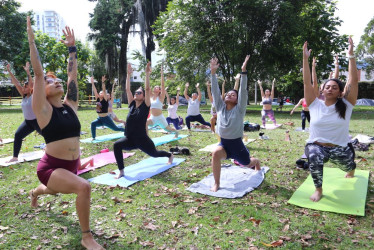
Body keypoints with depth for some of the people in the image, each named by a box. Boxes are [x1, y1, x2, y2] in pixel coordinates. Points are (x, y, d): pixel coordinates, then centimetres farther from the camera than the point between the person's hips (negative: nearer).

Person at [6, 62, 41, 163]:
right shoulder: (24, 96, 4)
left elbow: (32, 84, -27)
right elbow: (16, 84, 1)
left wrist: (28, 72, -35)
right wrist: (9, 72, -2)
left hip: (37, 121, -6)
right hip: (27, 122, 6)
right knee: (17, 135, -7)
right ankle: (15, 157, -1)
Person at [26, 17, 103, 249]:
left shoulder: (70, 105, 1)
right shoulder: (43, 110, -12)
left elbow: (73, 75, 1)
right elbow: (39, 73, -19)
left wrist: (72, 47, 5)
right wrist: (32, 40, -16)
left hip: (72, 165, 6)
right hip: (51, 167, -6)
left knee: (53, 192, 34)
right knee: (83, 187, -32)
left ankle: (36, 192, 71)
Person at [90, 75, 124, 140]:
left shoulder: (105, 100, -11)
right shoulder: (98, 99, 4)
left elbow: (104, 91, -21)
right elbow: (95, 91, -1)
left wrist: (103, 82, -30)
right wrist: (92, 83, -6)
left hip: (106, 119, -5)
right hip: (99, 119, 5)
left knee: (116, 128, 6)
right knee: (93, 124, -22)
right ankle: (93, 137, -13)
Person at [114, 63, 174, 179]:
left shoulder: (145, 106, -10)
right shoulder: (132, 104, 2)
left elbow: (148, 89, -19)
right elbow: (127, 89, 1)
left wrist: (147, 73, -22)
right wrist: (129, 74, 1)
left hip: (142, 139, -4)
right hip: (129, 139, 4)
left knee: (154, 154, 20)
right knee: (117, 145, -26)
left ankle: (170, 155, 54)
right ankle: (121, 171, -16)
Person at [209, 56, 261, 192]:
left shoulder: (239, 109, -10)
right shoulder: (220, 107, -2)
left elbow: (243, 91, -20)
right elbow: (215, 91, -8)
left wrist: (243, 71, -28)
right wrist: (213, 72, -15)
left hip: (237, 145, -1)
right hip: (223, 143, 2)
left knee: (248, 164, 21)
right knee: (216, 153, -33)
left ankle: (256, 161, 62)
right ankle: (216, 184, -17)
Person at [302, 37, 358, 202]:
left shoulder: (346, 105, -6)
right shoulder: (315, 105, -5)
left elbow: (353, 81, -13)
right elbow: (307, 83, -9)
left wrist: (351, 55, -17)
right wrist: (305, 58, -15)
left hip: (340, 148, 2)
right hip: (316, 145, -1)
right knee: (314, 159, -34)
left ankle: (351, 170, 64)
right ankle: (318, 189, -9)